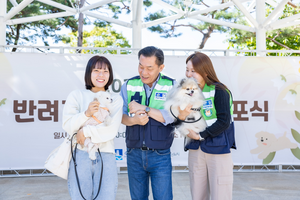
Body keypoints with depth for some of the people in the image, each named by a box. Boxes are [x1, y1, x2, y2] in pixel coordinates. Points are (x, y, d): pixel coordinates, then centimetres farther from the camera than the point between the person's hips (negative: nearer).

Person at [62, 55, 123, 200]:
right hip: (80, 155, 0)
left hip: (106, 157, 1)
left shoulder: (115, 99, 11)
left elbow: (112, 129, -2)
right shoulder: (76, 95, 10)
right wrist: (86, 114, -15)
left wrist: (85, 131, -8)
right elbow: (67, 126, 0)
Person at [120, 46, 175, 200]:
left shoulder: (171, 86, -1)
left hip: (160, 155, -2)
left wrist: (145, 109, -17)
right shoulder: (129, 85, 5)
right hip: (134, 154, 2)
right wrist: (133, 120, -20)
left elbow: (174, 116, -13)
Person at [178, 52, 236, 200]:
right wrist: (181, 116, -14)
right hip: (196, 150, 5)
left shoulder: (219, 91, -9)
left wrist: (200, 135, -11)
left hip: (218, 150, -5)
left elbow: (224, 122, -14)